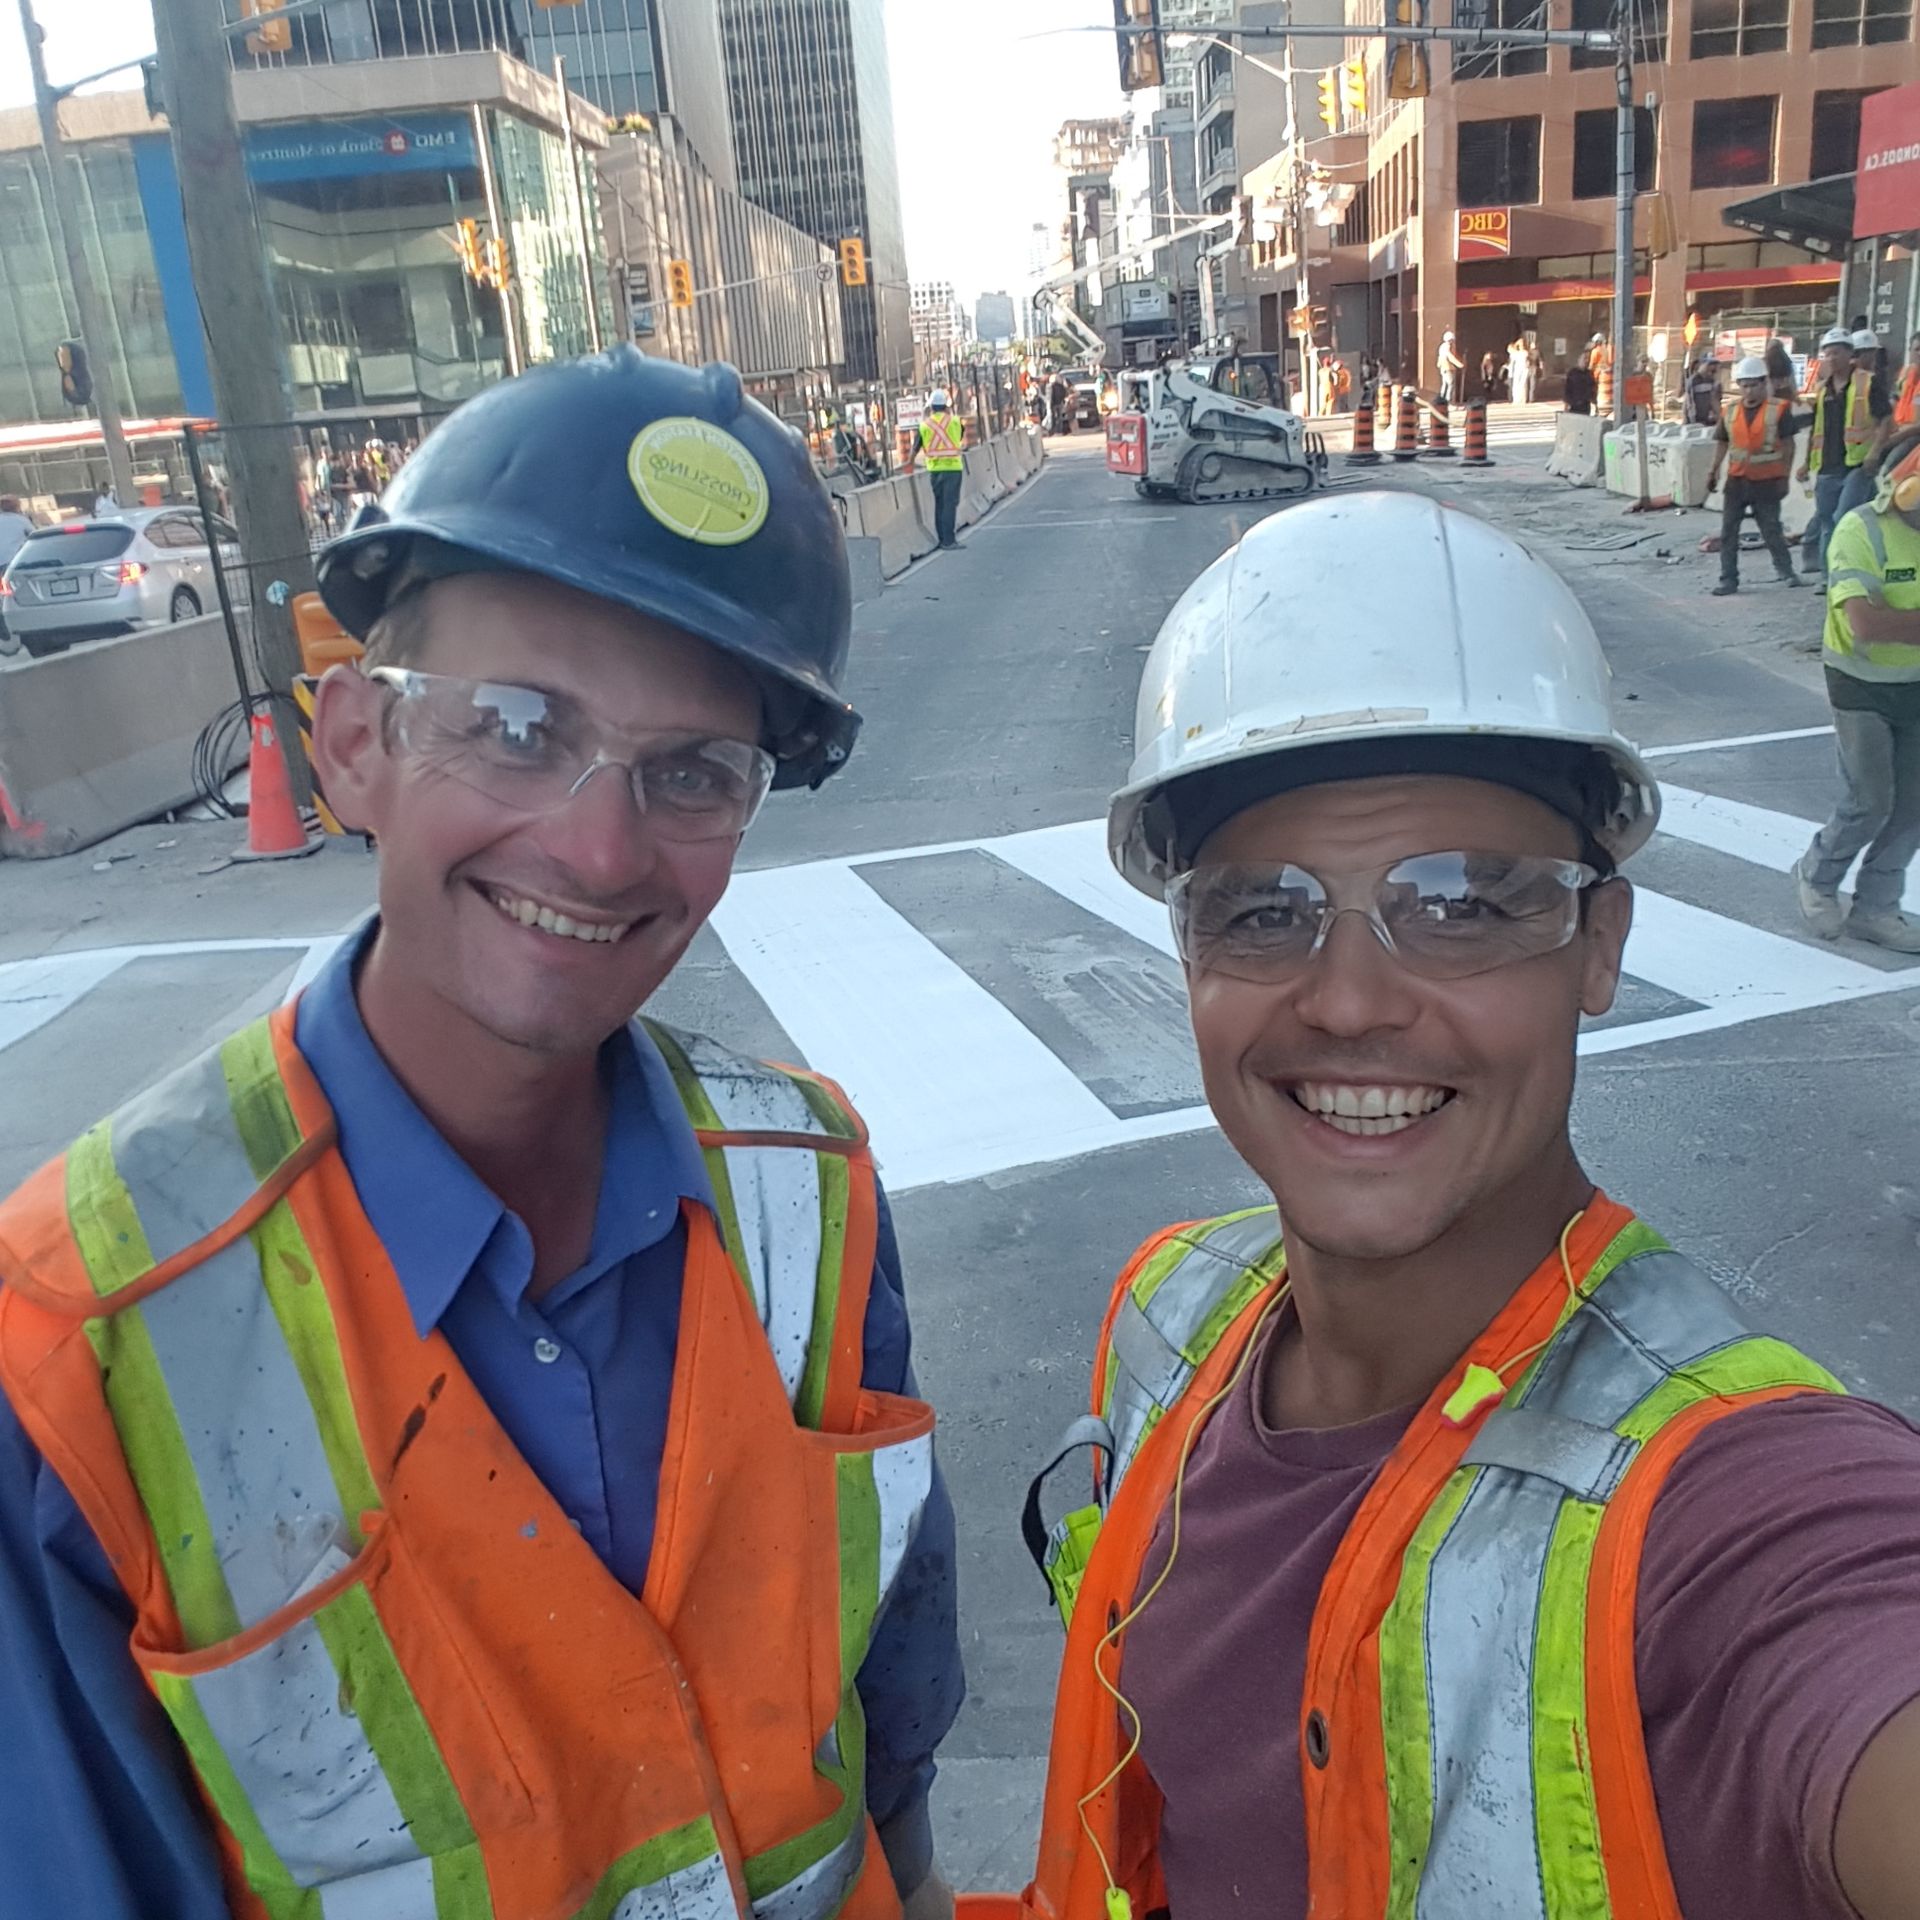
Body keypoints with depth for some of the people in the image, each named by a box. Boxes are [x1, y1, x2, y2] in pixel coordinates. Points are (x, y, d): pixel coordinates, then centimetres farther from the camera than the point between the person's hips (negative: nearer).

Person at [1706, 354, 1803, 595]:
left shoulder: (1778, 410, -6)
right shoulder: (1731, 412, 6)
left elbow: (1788, 444, -5)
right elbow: (1722, 443, 14)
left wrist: (1784, 476, -7)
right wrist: (1714, 471, 3)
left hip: (1766, 481, -4)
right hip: (1736, 481, 4)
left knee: (1771, 530, 3)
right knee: (1728, 532, 2)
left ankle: (1785, 570, 22)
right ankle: (1728, 579, 7)